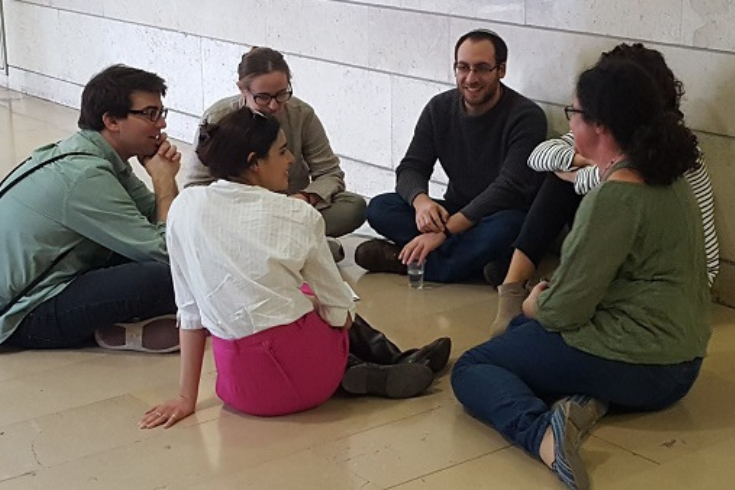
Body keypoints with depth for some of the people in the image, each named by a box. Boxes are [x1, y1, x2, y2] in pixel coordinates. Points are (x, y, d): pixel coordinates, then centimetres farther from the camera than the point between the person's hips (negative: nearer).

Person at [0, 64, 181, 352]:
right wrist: (164, 180, -12)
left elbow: (156, 216, 5)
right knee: (160, 278, -30)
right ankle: (120, 331, -4)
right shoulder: (86, 176, -25)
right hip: (24, 318, -10)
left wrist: (164, 175, -12)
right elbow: (164, 251, -23)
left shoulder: (97, 155, 5)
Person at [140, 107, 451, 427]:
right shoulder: (298, 216, -8)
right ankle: (395, 366, 22)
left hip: (243, 390, 2)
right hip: (309, 376, -2)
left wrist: (187, 398, 9)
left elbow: (190, 310, 4)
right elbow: (339, 312, -1)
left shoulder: (184, 208, -1)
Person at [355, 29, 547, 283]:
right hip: (455, 212, 5)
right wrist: (420, 201, -28)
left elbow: (509, 188, -24)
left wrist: (445, 230, -31)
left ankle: (402, 259, -28)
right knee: (379, 208, -16)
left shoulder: (526, 116, -15)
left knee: (504, 226, -41)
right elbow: (411, 167, -1)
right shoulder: (440, 109, 3)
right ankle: (477, 259, -26)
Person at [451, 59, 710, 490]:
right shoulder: (671, 180, 6)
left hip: (632, 366, -9)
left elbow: (564, 311, -20)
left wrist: (535, 306, 2)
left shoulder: (614, 197, -22)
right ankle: (587, 399, 0)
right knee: (522, 329, 28)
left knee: (471, 369, 4)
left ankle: (542, 431, -25)